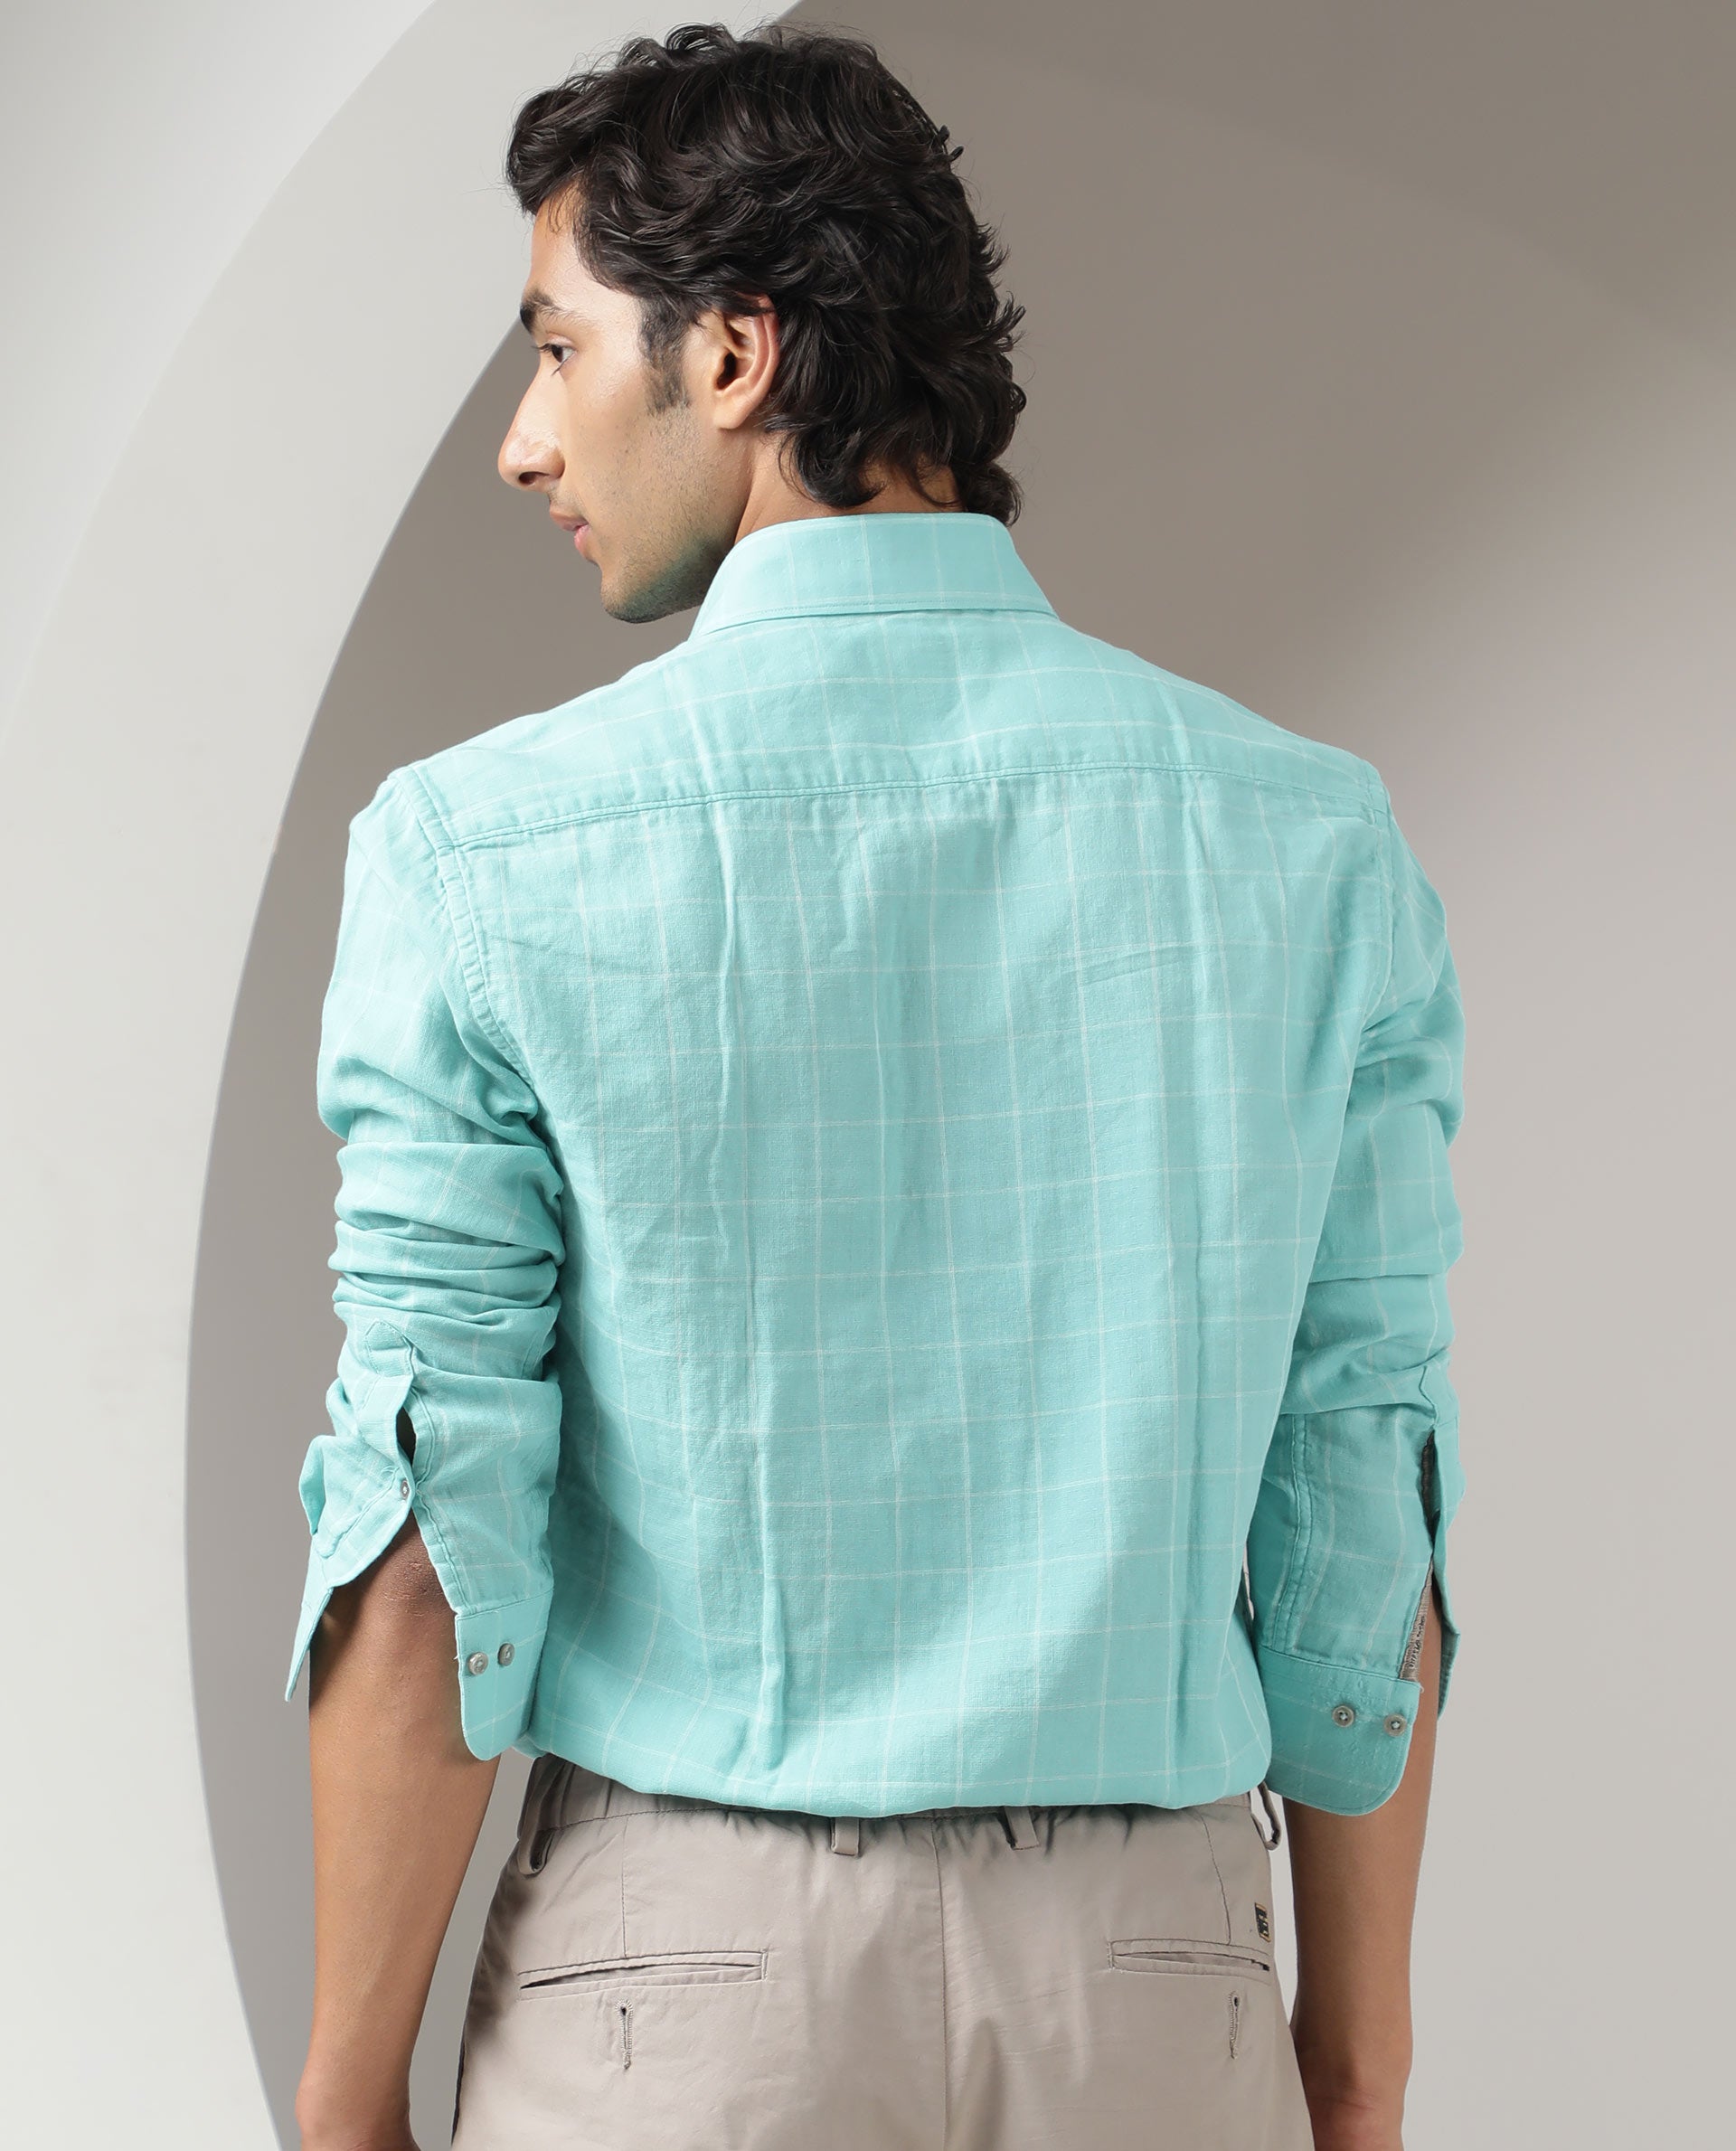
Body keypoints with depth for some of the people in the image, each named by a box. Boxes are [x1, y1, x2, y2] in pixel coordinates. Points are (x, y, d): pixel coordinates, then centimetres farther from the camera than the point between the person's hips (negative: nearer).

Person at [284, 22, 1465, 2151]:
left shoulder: (489, 855, -12)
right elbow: (1359, 1515, -1)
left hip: (683, 1969, -2)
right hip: (1151, 1974, 2)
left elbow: (426, 1551, -11)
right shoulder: (1309, 843, -4)